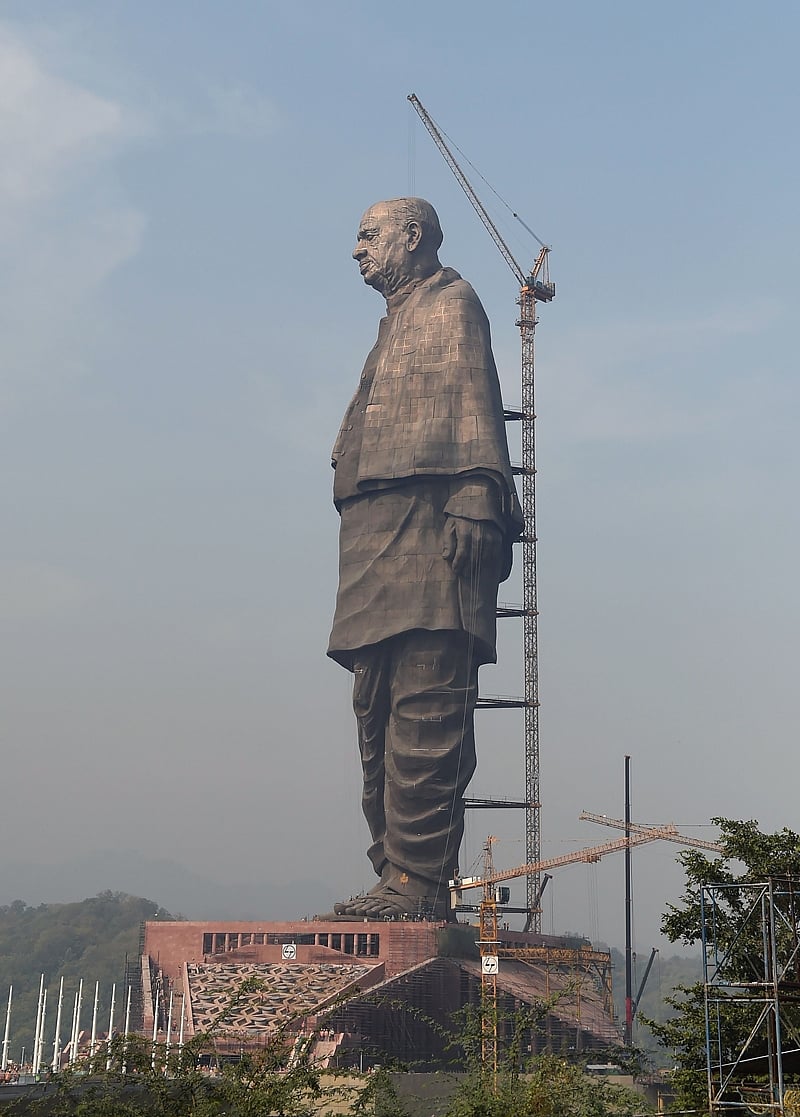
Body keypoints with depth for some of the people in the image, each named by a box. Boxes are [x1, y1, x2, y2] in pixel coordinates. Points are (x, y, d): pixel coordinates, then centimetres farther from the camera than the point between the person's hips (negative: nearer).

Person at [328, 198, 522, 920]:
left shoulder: (452, 302, 5)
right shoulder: (397, 321, 31)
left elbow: (475, 404, -8)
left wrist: (475, 501, -20)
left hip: (428, 521, -10)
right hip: (377, 530, 10)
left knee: (425, 706, -14)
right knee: (380, 711, 5)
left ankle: (420, 881, -16)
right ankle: (397, 875, 6)